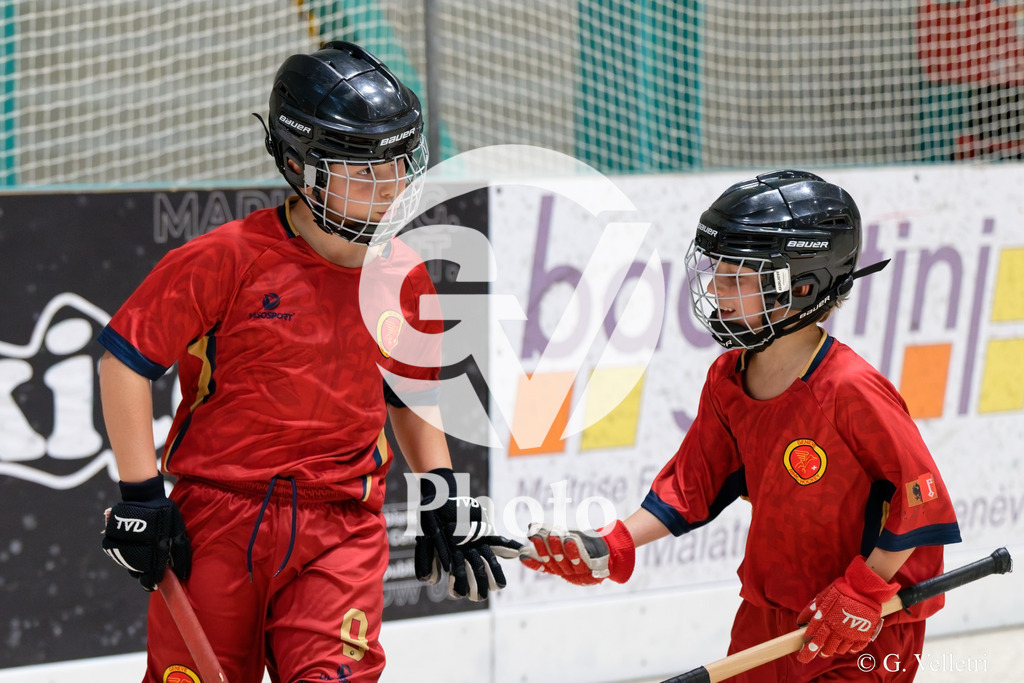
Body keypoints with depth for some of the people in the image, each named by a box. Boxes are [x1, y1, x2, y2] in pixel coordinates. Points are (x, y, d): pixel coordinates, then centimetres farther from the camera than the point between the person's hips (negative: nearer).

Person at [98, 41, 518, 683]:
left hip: (342, 530, 2)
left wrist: (442, 493, 12)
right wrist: (141, 494, -8)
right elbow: (126, 360, -5)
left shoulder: (405, 279, 7)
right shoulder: (228, 258, -9)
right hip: (216, 519, -2)